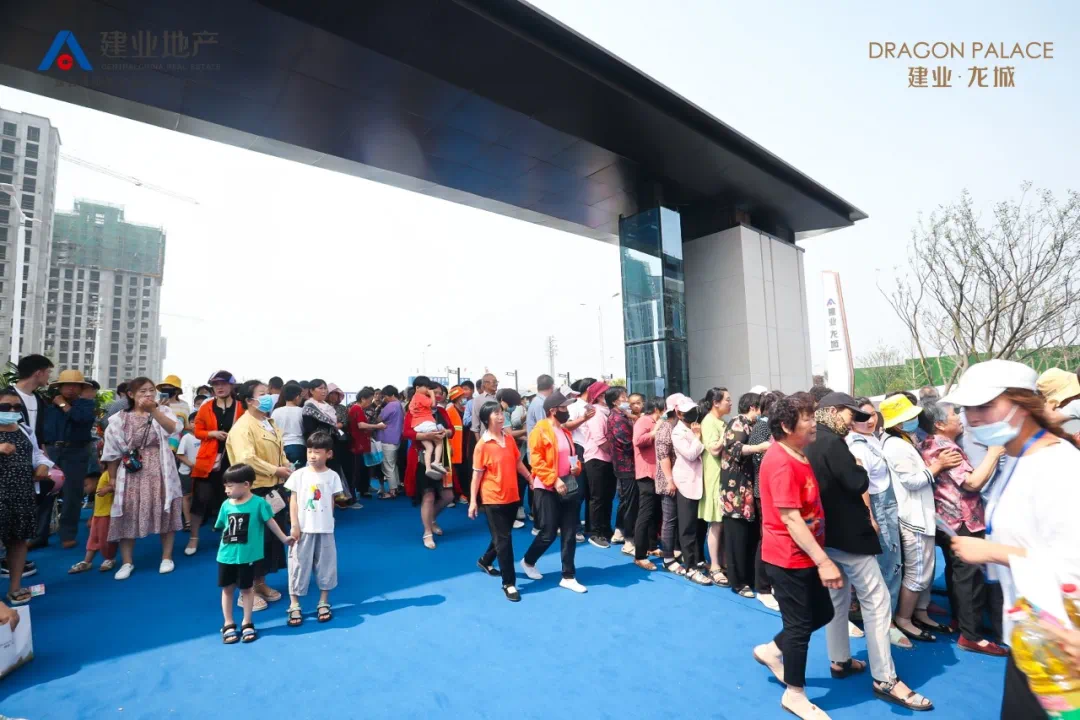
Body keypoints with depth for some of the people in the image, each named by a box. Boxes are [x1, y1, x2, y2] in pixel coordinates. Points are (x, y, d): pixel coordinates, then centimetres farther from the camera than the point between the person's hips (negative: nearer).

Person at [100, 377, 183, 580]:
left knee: (164, 512, 4)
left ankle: (167, 557, 18)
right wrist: (112, 480, 7)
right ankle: (127, 562, 19)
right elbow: (113, 452, 6)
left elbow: (172, 428, -23)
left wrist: (153, 410, -35)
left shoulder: (163, 411, 0)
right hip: (132, 472, 1)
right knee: (128, 516, 4)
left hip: (159, 471, -1)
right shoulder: (120, 419, 1)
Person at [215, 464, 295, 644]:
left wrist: (284, 538, 1)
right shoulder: (226, 505, -1)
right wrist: (226, 545, 5)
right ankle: (228, 625, 29)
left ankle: (247, 624, 26)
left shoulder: (259, 503, -13)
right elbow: (223, 528, 8)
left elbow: (270, 522, -5)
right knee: (227, 589, 14)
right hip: (226, 555, 4)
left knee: (247, 589, 10)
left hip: (249, 555, -3)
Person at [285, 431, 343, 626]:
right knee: (299, 565, 6)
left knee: (325, 565, 9)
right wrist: (295, 526, -7)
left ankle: (324, 603, 24)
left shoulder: (332, 476, -2)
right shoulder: (299, 475, -4)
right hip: (303, 529, -1)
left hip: (325, 529, 1)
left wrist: (327, 521, 1)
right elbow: (293, 502, -3)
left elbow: (332, 502, 4)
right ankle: (294, 606, 20)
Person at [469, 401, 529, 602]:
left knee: (502, 537, 20)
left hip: (512, 496, 6)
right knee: (503, 540, 1)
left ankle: (485, 561, 46)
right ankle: (509, 583, 14)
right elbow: (477, 474, -10)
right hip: (493, 499, -6)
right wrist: (473, 501, -9)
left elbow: (518, 463, 10)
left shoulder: (509, 439, 1)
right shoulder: (482, 445, -14)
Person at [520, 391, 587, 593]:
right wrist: (554, 480, -24)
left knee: (569, 533, 9)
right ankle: (528, 562, 29)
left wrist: (577, 467, 1)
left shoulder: (565, 431, 12)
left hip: (570, 487, 7)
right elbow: (536, 461, -18)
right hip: (548, 489, -7)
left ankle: (568, 577, 20)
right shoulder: (540, 430, -12)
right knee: (548, 533, 2)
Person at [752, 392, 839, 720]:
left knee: (822, 613, 20)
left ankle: (772, 650, 37)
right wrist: (823, 561, -25)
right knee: (800, 625, 6)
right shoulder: (781, 463, -25)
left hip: (805, 555, 9)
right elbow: (791, 519, -27)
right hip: (789, 558, -9)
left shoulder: (798, 456, 7)